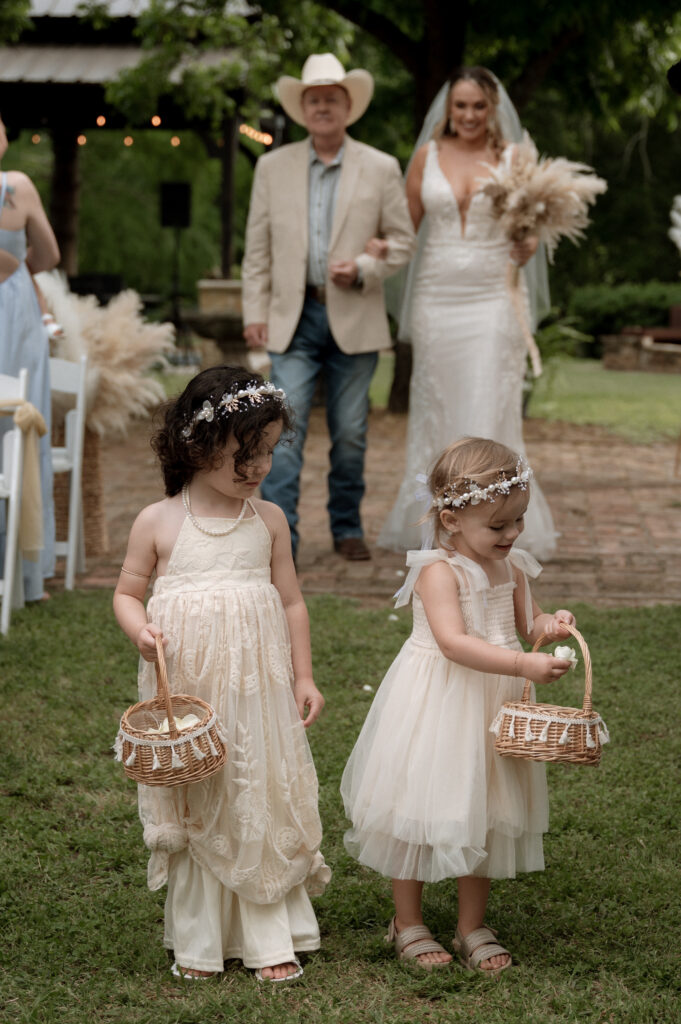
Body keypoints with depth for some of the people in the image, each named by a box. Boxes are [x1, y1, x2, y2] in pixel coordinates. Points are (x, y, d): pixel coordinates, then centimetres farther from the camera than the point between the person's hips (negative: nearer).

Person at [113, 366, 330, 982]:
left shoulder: (269, 520, 3)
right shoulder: (158, 522, -2)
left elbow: (291, 602, 9)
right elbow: (127, 593, 6)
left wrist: (304, 676, 7)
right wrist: (140, 631, -14)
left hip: (258, 684, 1)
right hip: (183, 687, -1)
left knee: (265, 805, 3)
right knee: (193, 810, 6)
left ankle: (273, 940, 14)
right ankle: (198, 942, 19)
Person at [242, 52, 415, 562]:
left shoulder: (381, 169, 4)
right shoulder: (273, 166, 7)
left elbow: (402, 239, 5)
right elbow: (257, 249, 8)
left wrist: (363, 268, -12)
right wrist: (255, 311, 1)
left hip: (354, 319, 0)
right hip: (293, 317, 0)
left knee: (350, 433, 7)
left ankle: (347, 528, 23)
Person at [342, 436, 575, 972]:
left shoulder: (511, 568, 3)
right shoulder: (438, 571, -20)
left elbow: (527, 622, 14)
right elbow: (454, 643, -30)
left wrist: (550, 625, -10)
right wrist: (523, 664, -38)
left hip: (493, 705, 6)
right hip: (436, 706, -6)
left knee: (484, 813, 13)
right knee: (423, 809, 6)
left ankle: (473, 926, 27)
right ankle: (408, 923, 23)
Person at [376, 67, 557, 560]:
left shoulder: (513, 158, 3)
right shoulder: (428, 156, 7)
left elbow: (527, 235, 4)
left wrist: (525, 246, -17)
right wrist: (373, 251, -8)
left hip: (492, 297, -2)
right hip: (436, 296, 2)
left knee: (488, 408, -7)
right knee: (437, 409, 6)